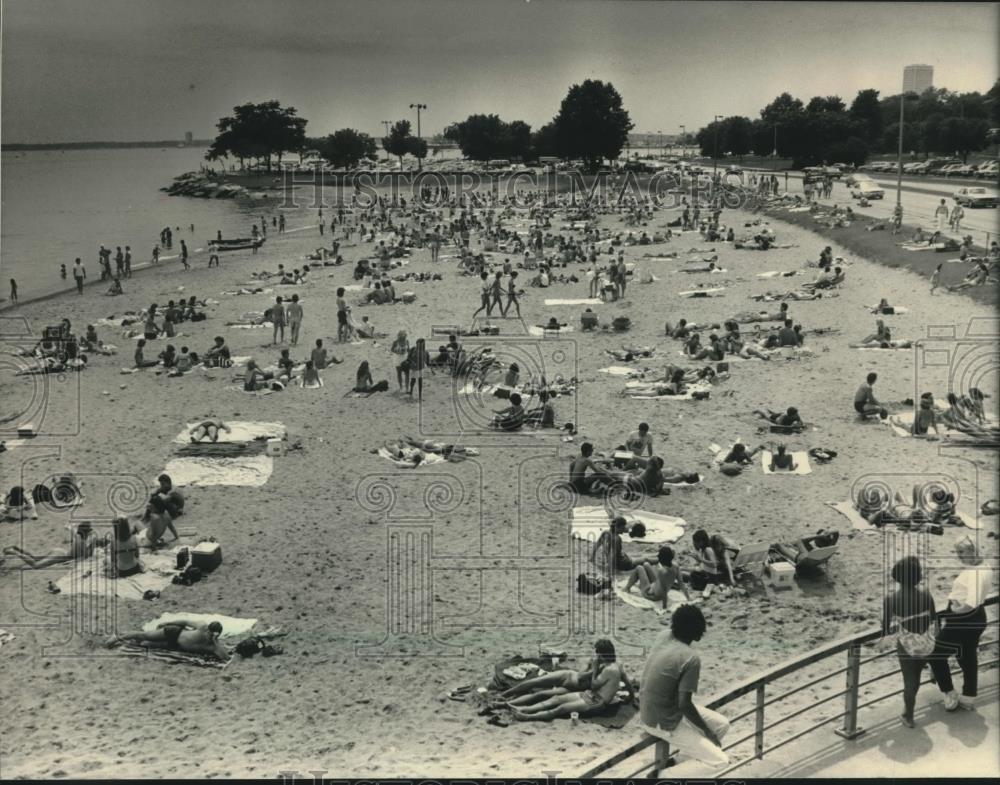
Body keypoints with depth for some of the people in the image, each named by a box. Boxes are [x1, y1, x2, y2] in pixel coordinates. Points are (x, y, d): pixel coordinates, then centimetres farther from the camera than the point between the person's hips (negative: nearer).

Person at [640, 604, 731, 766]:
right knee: (720, 761, -9)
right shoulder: (691, 659, -26)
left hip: (649, 710, 9)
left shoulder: (663, 636, -5)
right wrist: (707, 732, -13)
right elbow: (684, 704, -23)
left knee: (722, 724, 16)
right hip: (663, 723, -9)